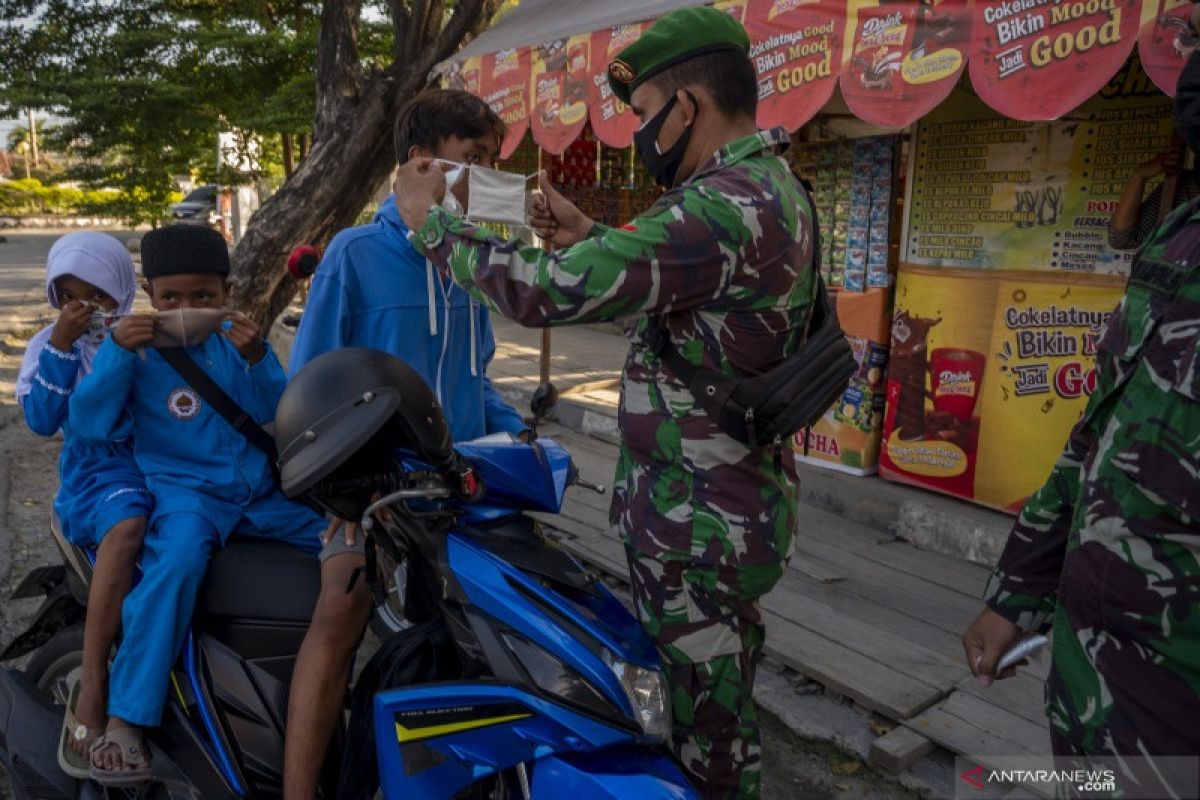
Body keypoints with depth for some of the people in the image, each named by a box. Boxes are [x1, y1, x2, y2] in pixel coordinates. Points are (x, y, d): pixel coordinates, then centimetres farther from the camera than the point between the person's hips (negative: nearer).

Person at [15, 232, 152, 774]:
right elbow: (41, 420, -5)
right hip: (96, 470, -2)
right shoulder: (50, 343, 9)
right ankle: (92, 686, -33)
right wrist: (61, 346, -11)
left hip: (159, 461, 2)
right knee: (127, 525, -37)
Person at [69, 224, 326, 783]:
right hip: (184, 489, -4)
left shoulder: (235, 339, 7)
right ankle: (124, 719, -25)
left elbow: (277, 416, 2)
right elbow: (91, 424, -8)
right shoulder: (137, 346, 0)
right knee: (178, 559, -35)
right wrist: (117, 351, -19)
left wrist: (257, 359, -15)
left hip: (261, 490, 4)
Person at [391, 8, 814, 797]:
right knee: (721, 705, 27)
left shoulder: (727, 208, -26)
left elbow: (547, 290, -29)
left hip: (699, 524, -10)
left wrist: (434, 221, -13)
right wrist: (588, 237, 7)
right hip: (735, 506, 10)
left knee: (699, 732, 9)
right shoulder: (772, 188, 8)